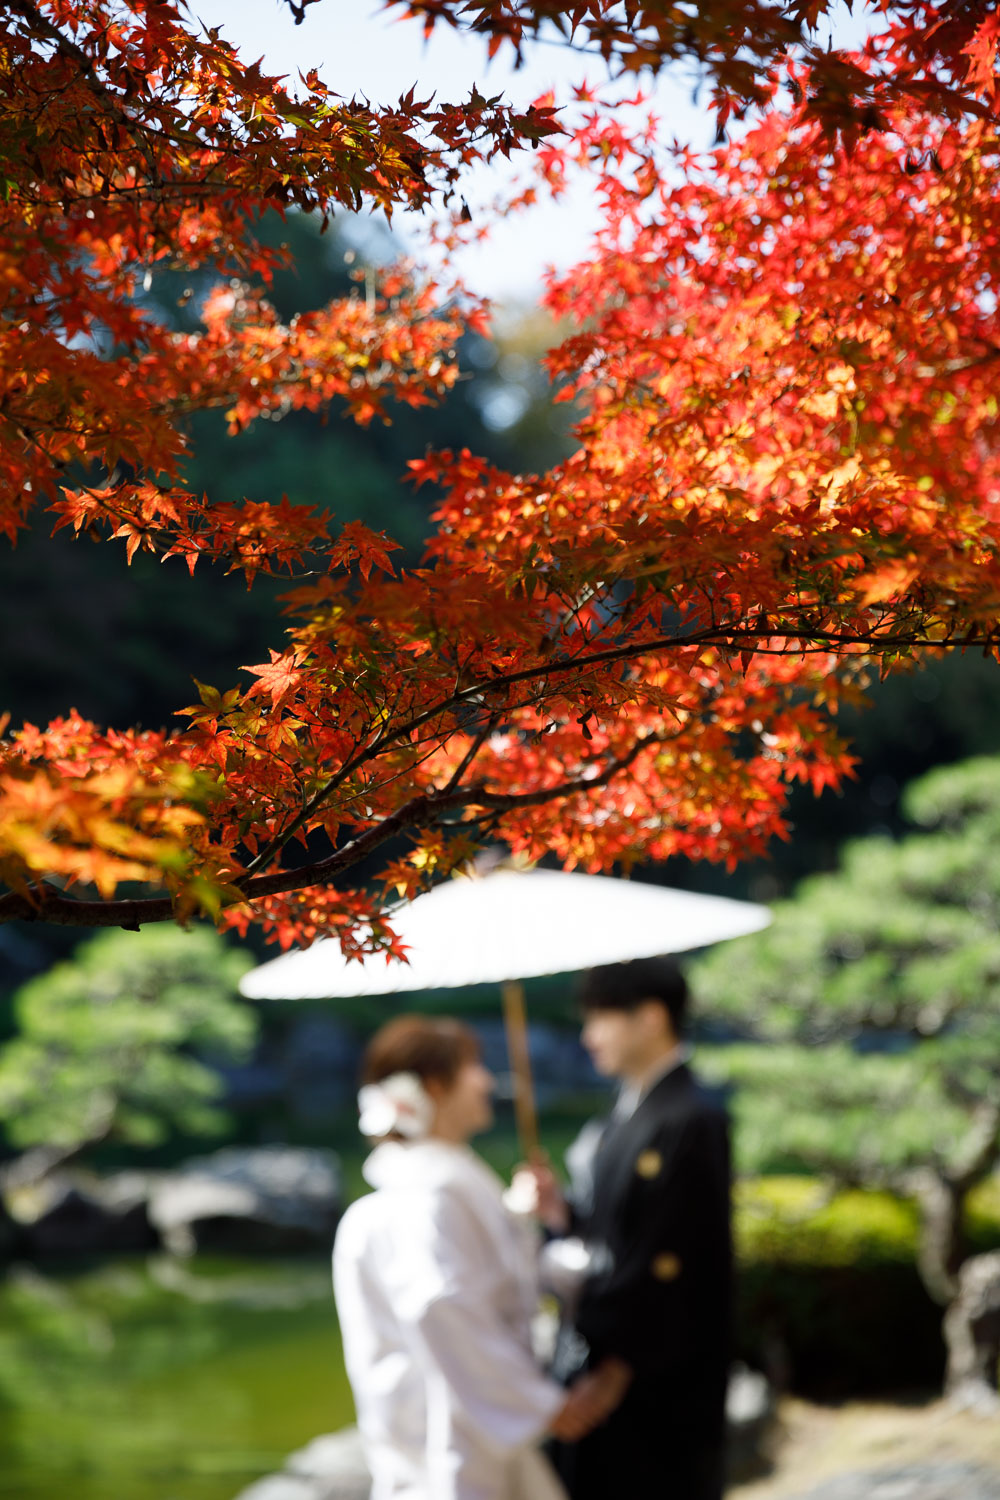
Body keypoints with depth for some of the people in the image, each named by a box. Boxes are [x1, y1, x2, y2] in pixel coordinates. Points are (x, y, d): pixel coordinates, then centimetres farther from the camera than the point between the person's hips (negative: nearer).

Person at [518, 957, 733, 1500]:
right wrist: (562, 1212, -2)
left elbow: (670, 1260, -19)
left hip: (658, 1385, -9)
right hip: (598, 1361, 9)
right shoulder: (627, 1117, 12)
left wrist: (617, 1368, -18)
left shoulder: (690, 1120, -16)